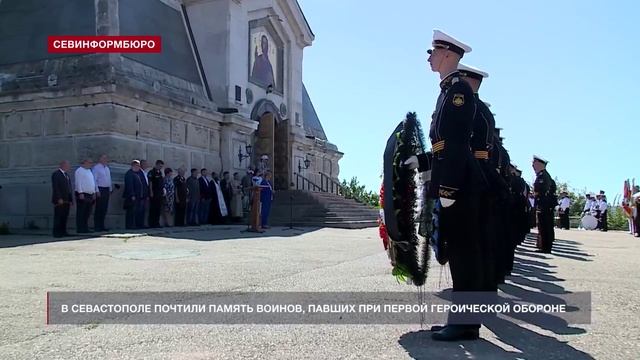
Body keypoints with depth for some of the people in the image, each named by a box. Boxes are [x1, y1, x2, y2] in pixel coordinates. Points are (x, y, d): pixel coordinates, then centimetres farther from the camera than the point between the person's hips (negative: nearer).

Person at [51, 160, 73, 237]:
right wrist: (59, 198, -19)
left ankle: (63, 232, 13)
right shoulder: (56, 174, -5)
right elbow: (55, 187, -13)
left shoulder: (66, 175, 19)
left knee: (65, 217, 8)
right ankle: (57, 233, -2)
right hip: (59, 201, -7)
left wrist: (71, 200, 13)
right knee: (58, 217, -5)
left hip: (66, 200, 8)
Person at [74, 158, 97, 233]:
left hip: (90, 195, 9)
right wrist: (81, 193, -19)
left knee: (87, 213, 11)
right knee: (81, 213, -4)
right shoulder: (79, 170, -7)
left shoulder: (89, 171, 19)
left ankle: (85, 228, 16)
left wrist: (94, 192, 17)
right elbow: (78, 182, -14)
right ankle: (80, 229, -2)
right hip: (82, 195, -9)